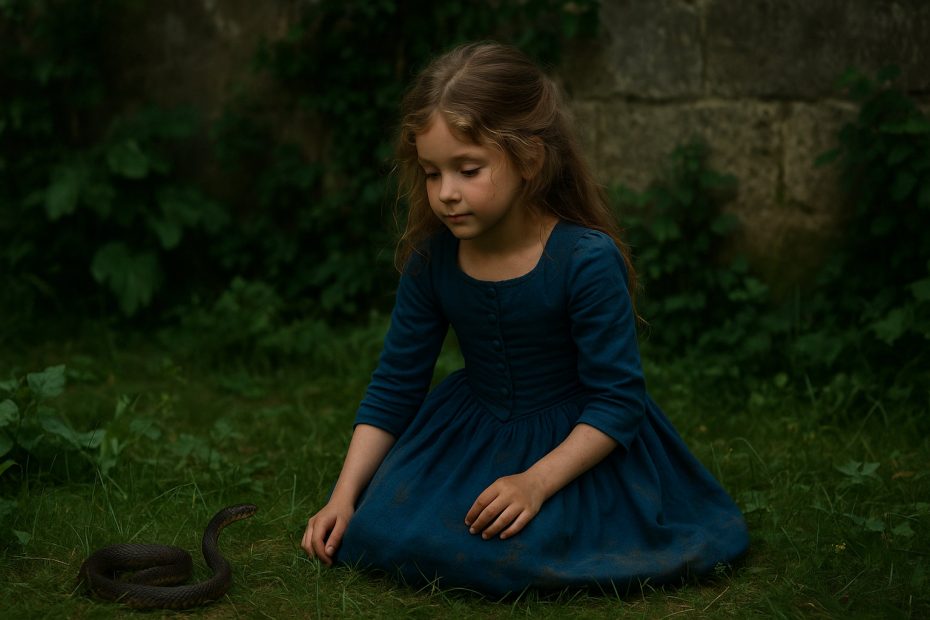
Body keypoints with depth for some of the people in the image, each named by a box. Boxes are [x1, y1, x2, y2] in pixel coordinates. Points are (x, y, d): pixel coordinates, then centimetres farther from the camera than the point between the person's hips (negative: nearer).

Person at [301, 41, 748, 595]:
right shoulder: (431, 258, -9)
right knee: (376, 534, -14)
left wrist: (536, 482, -30)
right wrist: (345, 495, -8)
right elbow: (395, 384, -1)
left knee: (509, 558, -26)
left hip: (574, 441, -4)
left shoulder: (586, 259, -24)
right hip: (468, 431, 4)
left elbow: (617, 398, -20)